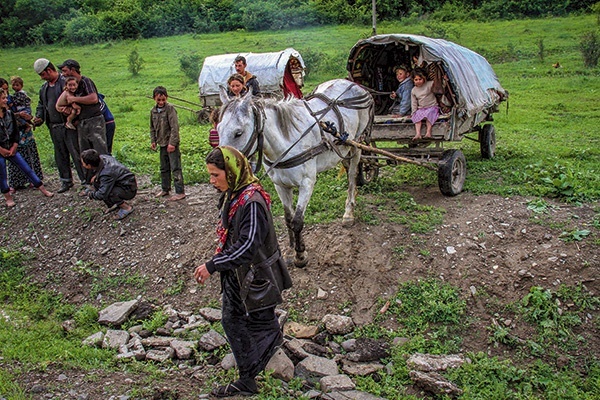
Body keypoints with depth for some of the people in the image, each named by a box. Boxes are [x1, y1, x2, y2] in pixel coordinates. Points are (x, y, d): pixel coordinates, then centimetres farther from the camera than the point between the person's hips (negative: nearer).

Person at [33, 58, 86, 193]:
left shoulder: (66, 82, -9)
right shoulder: (44, 88, 15)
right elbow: (41, 105, 24)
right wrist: (39, 118, 8)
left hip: (69, 126, -7)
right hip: (54, 128, 7)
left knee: (76, 154, -4)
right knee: (60, 156, 12)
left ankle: (86, 181, 3)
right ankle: (66, 181, 22)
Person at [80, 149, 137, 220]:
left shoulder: (106, 174, -32)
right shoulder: (102, 157, -8)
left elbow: (102, 195, -30)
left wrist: (90, 195, -9)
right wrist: (95, 175, 1)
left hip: (129, 190, -9)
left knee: (105, 194, -30)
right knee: (96, 182, 4)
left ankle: (126, 207, -8)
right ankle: (115, 204, 12)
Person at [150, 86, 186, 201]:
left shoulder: (170, 108, -12)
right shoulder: (153, 111, 9)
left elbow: (174, 127, -16)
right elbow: (152, 128, 19)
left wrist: (172, 142, -19)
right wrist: (153, 140, 11)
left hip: (172, 143, -7)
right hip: (162, 143, 7)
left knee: (175, 168, -7)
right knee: (164, 168, 16)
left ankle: (180, 192, -3)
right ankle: (165, 189, 29)